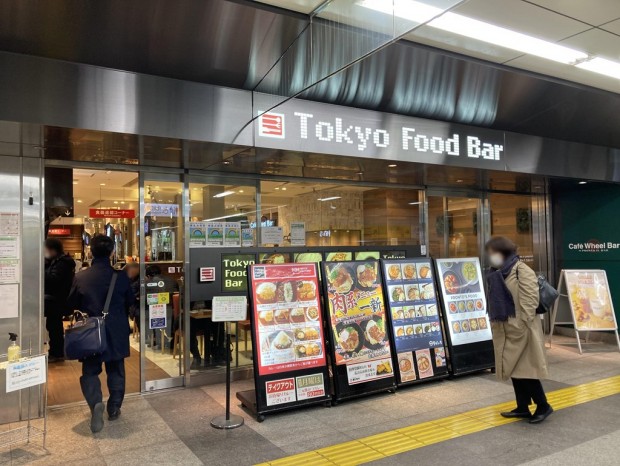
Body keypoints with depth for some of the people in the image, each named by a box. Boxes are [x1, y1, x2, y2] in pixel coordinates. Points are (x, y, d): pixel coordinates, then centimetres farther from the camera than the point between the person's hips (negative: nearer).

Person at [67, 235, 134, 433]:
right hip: (117, 332, 1)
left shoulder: (81, 277, -11)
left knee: (90, 371, 11)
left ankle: (96, 402, -12)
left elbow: (72, 304, 2)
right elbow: (131, 301, 2)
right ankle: (114, 408, 23)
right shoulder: (121, 277, -11)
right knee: (116, 370, 15)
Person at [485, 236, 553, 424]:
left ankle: (543, 406, 16)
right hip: (504, 330, 8)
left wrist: (524, 326, -21)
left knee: (525, 369, -2)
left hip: (520, 330, -8)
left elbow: (529, 301, -18)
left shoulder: (522, 271, -12)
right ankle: (522, 407, 24)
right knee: (514, 369, 13)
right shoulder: (495, 274, 13)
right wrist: (494, 324, 14)